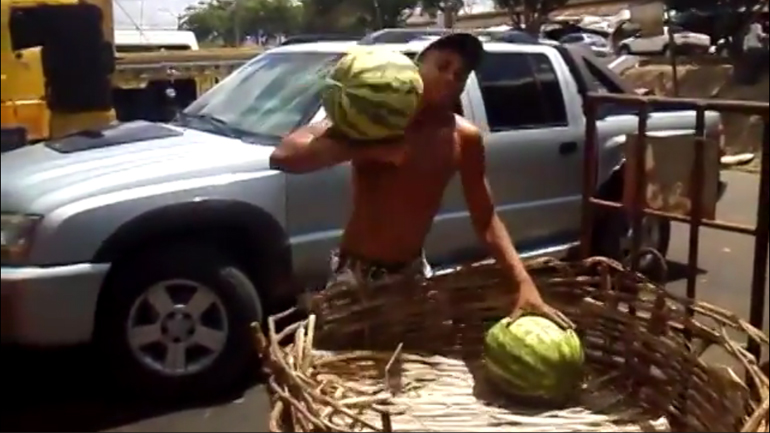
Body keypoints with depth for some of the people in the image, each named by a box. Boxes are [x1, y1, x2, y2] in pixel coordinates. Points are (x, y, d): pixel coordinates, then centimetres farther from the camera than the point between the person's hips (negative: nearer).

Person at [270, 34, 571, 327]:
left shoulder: (465, 138, -7)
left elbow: (486, 221, -1)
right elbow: (284, 155, -29)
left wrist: (524, 284, -14)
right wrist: (372, 150, -36)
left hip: (413, 273, 4)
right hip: (356, 274, -4)